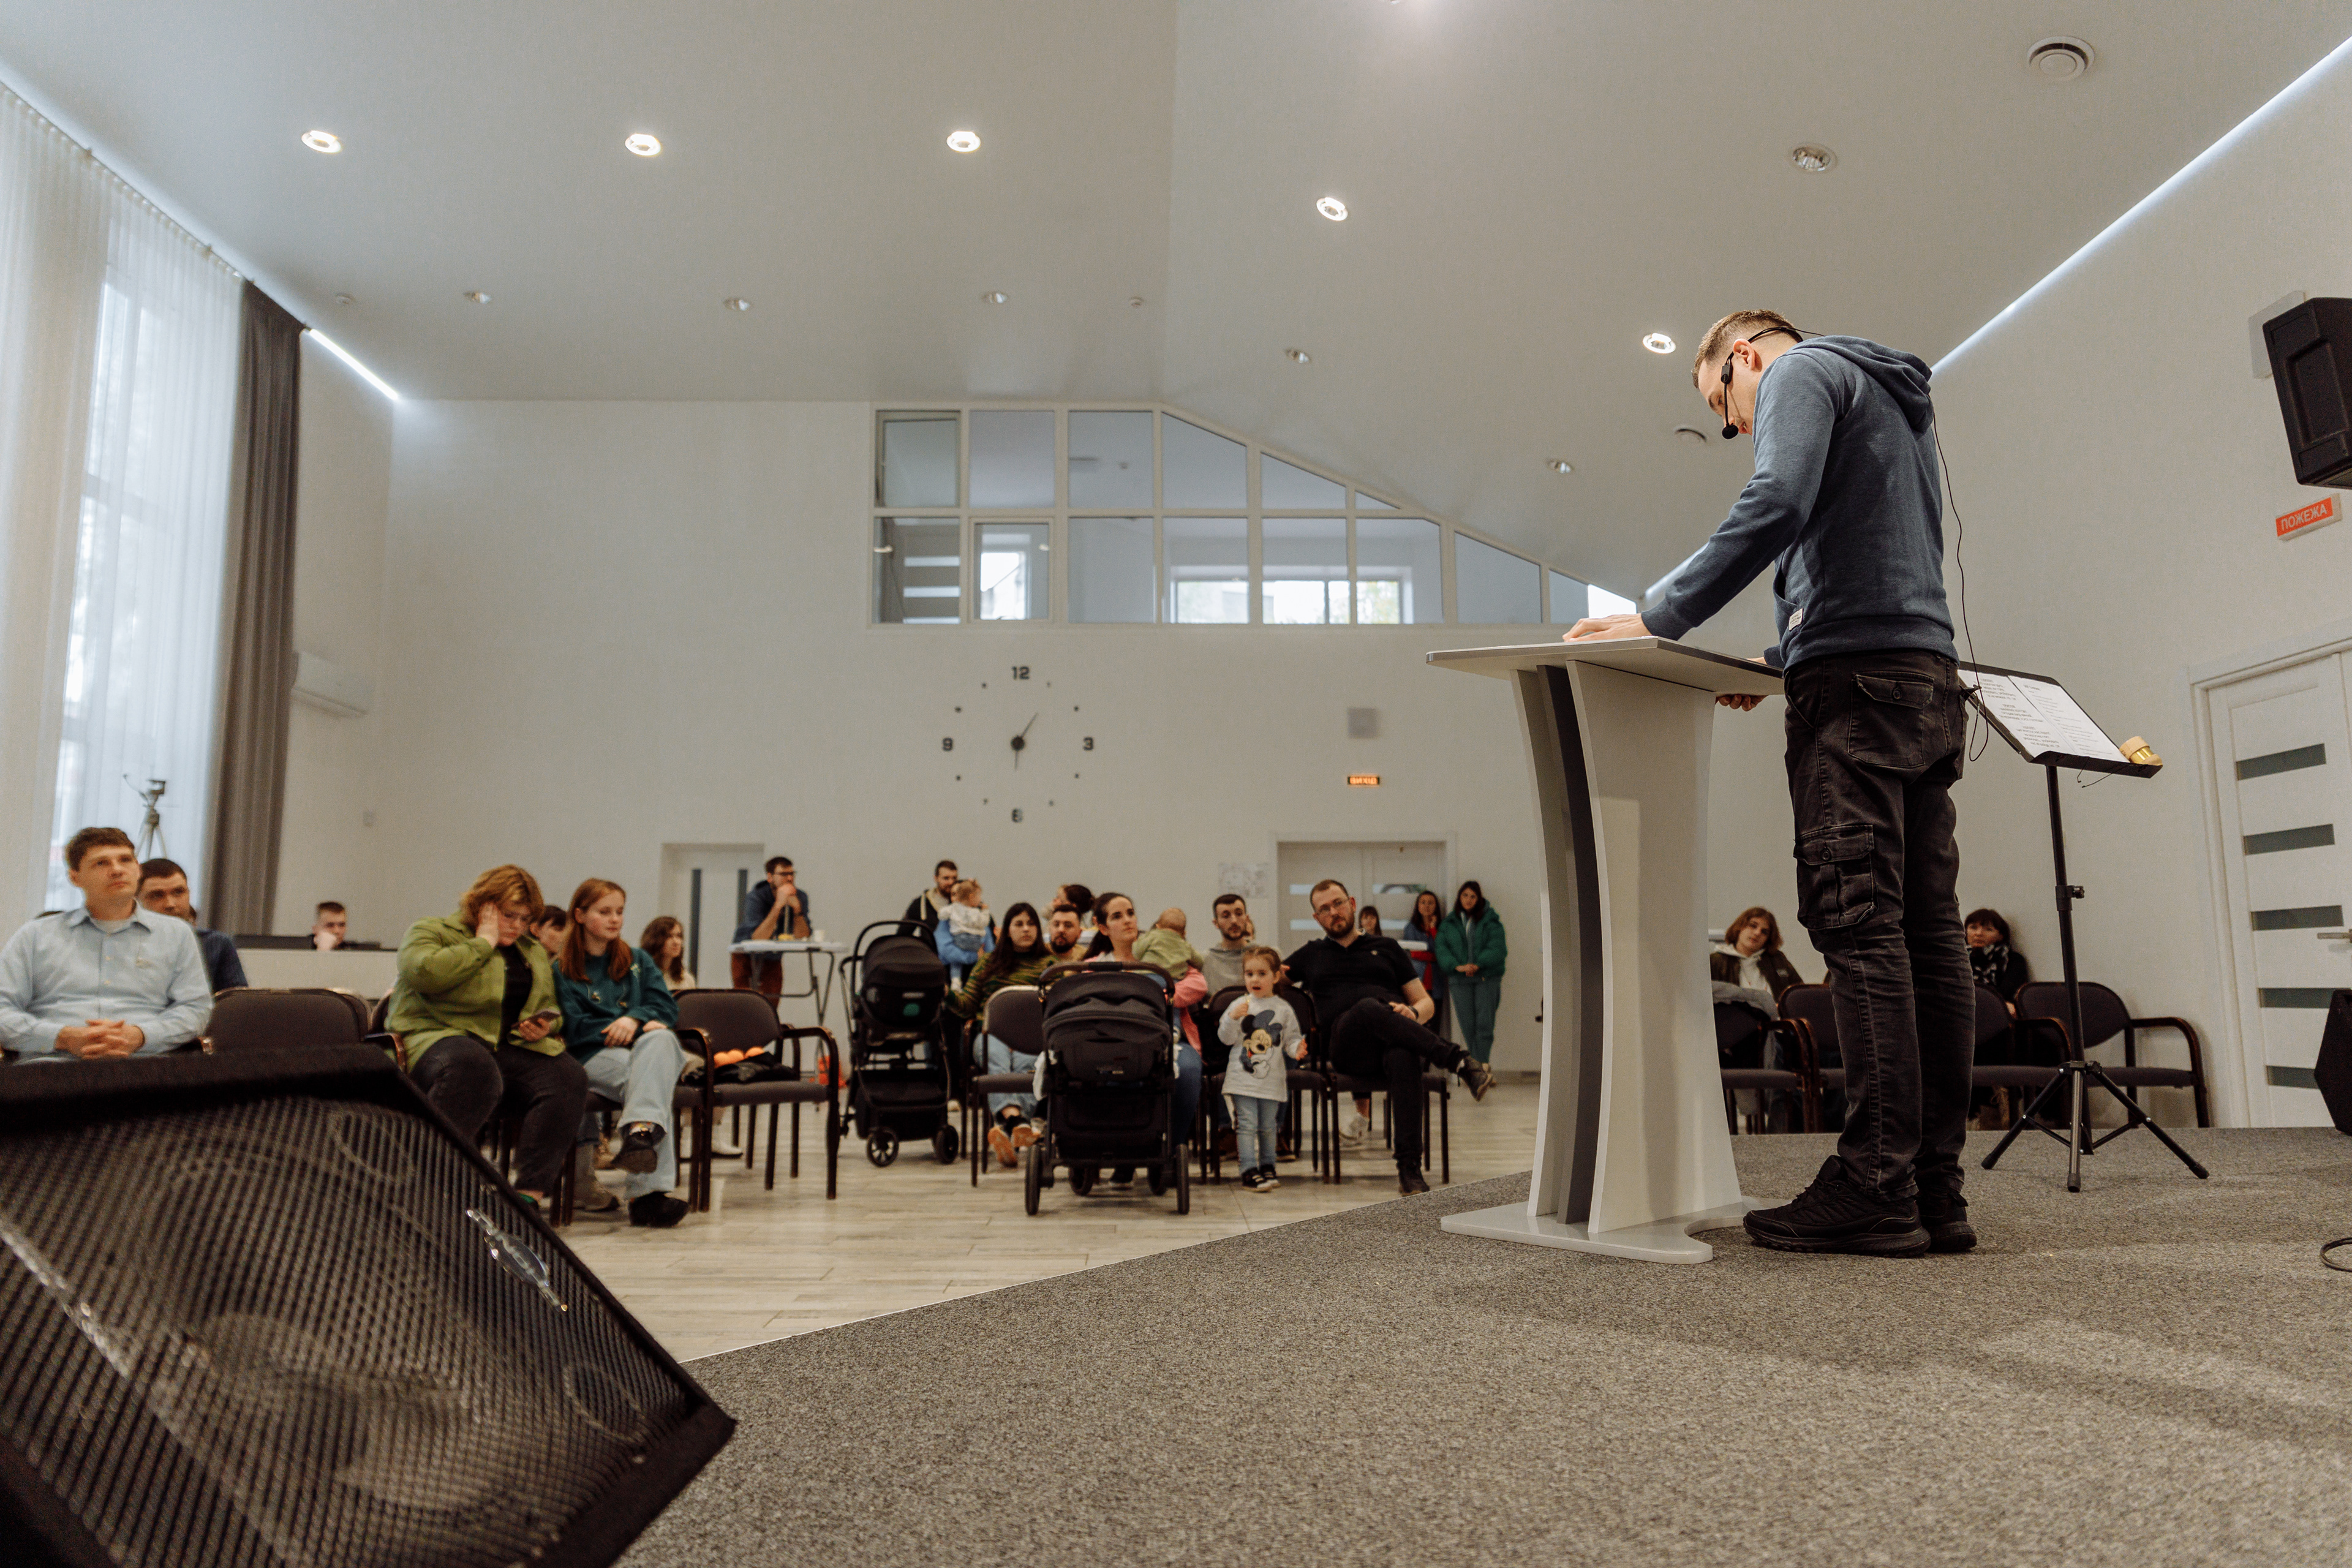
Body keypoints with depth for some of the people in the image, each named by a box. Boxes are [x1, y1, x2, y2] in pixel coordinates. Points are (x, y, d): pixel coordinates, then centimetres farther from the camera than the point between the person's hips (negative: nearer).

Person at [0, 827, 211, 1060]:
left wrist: (138, 1036, -9)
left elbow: (196, 1007, 11)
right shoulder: (34, 935, 20)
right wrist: (64, 1038, -9)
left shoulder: (177, 934, 20)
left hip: (141, 1066, 0)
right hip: (52, 1062, 0)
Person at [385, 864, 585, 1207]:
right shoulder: (431, 931, 8)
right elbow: (425, 973, -15)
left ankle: (530, 1194, -31)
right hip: (440, 1037, -5)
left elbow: (550, 1009, 32)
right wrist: (483, 943, -6)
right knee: (473, 1068, -42)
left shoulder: (534, 952, 26)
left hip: (514, 1047, 5)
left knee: (568, 1076, -27)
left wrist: (545, 1026, 7)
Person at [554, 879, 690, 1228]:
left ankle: (640, 1131, -61)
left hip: (646, 1047, 2)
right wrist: (630, 1027, -11)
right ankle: (651, 1190, -55)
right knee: (649, 1080, -37)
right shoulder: (562, 970, 13)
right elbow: (575, 1027, 0)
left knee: (660, 1038, -38)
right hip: (595, 1056, -2)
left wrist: (634, 1018, -12)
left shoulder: (638, 960, 25)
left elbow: (667, 1009, 11)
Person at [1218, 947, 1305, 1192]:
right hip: (1242, 1077, -2)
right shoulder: (1239, 1004, 1)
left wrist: (1297, 1049, -12)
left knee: (1268, 1126, 11)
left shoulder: (1283, 1009, 5)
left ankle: (1267, 1167, 25)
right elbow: (1226, 1038, -2)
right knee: (1247, 1124, -7)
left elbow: (1292, 1038, 10)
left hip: (1271, 1078, 2)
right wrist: (1233, 1018, -19)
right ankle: (1249, 1171, -5)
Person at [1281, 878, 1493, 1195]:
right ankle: (1459, 1061, -46)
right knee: (1368, 1008, -38)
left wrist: (1413, 1012, -2)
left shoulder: (1386, 947, 29)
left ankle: (1409, 1168, -43)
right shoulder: (1311, 955, 30)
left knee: (1404, 1057, -40)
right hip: (1347, 1046, 0)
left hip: (1395, 1039, 1)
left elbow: (1427, 1002, 23)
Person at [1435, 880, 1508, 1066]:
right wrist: (1457, 966, -15)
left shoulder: (1491, 922, 8)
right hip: (1460, 980, 1)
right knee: (1468, 1027, -2)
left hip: (1487, 978, -1)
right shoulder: (1448, 924, 14)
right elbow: (1441, 949, 3)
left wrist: (1478, 964, -18)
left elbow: (1498, 948, -3)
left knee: (1484, 1024, -9)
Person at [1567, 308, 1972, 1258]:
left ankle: (1875, 1186, -15)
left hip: (1857, 677, -9)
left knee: (1858, 924, -13)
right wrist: (1780, 662, 27)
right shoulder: (1897, 399, 33)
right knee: (1926, 932, 1)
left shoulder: (1801, 371, 5)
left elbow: (1777, 505, -15)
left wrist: (1660, 619, -16)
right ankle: (1934, 1190, 1)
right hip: (1928, 678, 9)